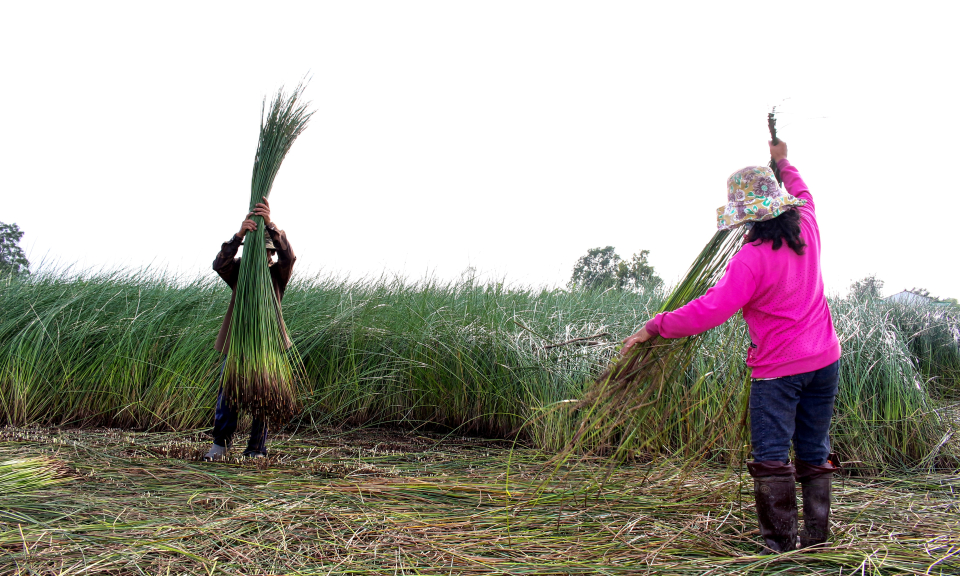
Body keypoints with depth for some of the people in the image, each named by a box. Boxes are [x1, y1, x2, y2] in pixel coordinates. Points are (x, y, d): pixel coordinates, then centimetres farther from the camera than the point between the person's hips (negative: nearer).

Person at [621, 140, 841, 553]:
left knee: (771, 455, -1)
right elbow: (802, 193, 25)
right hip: (824, 358, 7)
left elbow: (711, 309, -27)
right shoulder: (807, 230, 0)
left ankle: (779, 543, 0)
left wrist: (654, 327, -21)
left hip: (779, 368, -7)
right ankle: (817, 539, 18)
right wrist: (782, 163, 42)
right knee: (814, 453, 13)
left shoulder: (752, 257, -21)